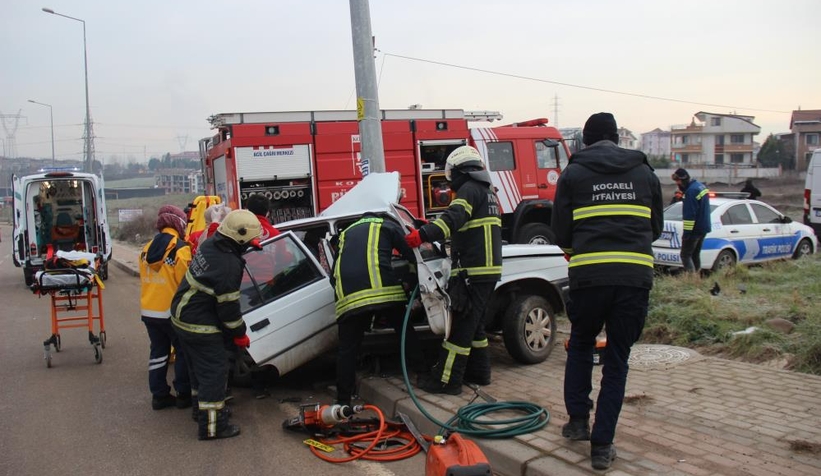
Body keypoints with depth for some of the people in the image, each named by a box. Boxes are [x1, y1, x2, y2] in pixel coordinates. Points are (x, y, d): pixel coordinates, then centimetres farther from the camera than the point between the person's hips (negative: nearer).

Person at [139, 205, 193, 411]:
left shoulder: (147, 249, 7)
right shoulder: (181, 249, -15)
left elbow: (144, 279, 14)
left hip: (148, 310, 6)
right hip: (172, 311, -6)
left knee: (158, 351, 15)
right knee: (183, 351, 8)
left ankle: (159, 395, 19)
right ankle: (184, 394, 14)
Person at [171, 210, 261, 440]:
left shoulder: (210, 244, 0)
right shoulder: (229, 265, -26)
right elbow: (228, 305, -20)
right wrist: (240, 334, -7)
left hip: (182, 317, 9)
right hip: (201, 326, -9)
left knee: (200, 368, 23)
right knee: (215, 372, 0)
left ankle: (203, 408, 40)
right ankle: (211, 426, 5)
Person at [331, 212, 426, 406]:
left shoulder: (346, 233, 35)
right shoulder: (387, 224, 24)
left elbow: (334, 274, 33)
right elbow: (412, 254, 17)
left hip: (349, 295, 3)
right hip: (382, 288, -3)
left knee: (347, 349, 9)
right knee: (405, 331, 17)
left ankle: (343, 399, 9)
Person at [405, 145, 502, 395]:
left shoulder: (470, 189, -10)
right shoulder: (488, 191, 22)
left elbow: (453, 217, -29)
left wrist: (423, 234, -40)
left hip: (472, 272, -10)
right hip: (488, 270, 10)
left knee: (460, 325, -6)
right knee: (474, 323, 19)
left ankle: (446, 380, -2)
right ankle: (479, 372, 26)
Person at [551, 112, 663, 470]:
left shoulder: (573, 174, 6)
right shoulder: (645, 173, 14)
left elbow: (561, 231, 9)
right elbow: (656, 228, 22)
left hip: (589, 275, -1)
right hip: (636, 276, 2)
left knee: (580, 345, 24)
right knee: (616, 361, 10)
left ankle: (578, 419, 24)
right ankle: (602, 445, 11)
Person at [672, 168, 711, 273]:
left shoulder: (691, 191, -21)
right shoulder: (700, 185, 11)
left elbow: (689, 215, -24)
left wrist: (686, 232, -21)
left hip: (695, 229, -10)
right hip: (704, 228, 10)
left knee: (685, 255, -6)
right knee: (695, 255, 17)